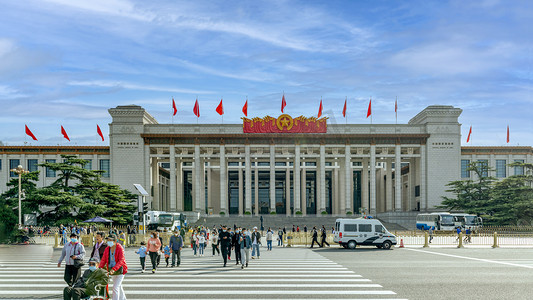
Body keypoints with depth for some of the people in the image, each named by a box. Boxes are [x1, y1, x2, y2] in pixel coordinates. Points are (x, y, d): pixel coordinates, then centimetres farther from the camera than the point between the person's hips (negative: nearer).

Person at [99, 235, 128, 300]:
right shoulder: (107, 249, 2)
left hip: (119, 270, -6)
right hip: (111, 270, 6)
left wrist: (114, 269, -33)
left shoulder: (120, 248, -15)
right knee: (119, 287, 21)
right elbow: (103, 260, 0)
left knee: (115, 288, -15)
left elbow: (121, 261, -23)